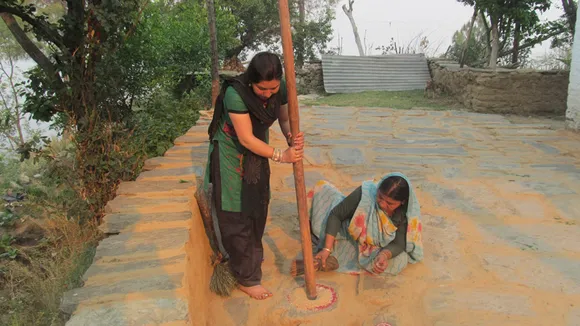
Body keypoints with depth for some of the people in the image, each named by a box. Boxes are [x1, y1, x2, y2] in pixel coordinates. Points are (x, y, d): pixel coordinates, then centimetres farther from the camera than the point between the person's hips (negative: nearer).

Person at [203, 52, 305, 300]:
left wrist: (292, 137, -23)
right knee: (237, 217, 0)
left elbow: (284, 119, 0)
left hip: (257, 153, 6)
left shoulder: (280, 89, -14)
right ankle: (246, 279, 13)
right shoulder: (236, 93, -32)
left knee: (257, 210, 18)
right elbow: (246, 139, -29)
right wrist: (280, 155, -24)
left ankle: (252, 258, 41)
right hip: (231, 156, -6)